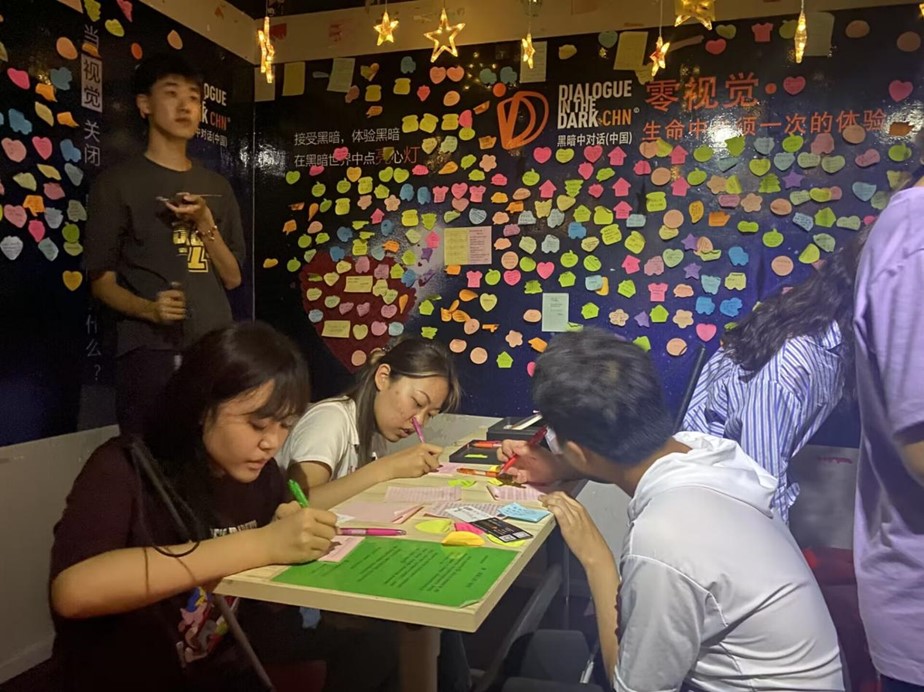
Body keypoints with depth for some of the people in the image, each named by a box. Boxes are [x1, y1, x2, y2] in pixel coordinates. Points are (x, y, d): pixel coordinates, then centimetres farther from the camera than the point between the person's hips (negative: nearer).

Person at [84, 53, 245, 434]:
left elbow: (232, 277, 11)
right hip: (150, 350, -4)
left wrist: (204, 224, -4)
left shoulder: (217, 187, 15)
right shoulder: (118, 182, 3)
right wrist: (148, 309, -19)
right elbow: (101, 280, 0)